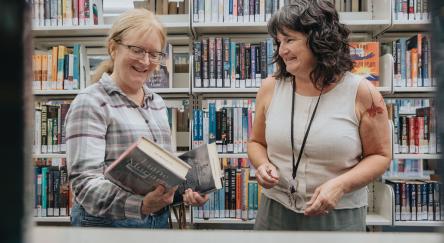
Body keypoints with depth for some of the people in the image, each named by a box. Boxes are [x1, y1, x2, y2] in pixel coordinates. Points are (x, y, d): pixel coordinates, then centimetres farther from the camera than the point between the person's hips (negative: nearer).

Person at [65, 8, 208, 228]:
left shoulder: (158, 103, 8)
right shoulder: (90, 103, -12)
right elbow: (84, 181, -21)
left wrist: (186, 190, -5)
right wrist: (140, 204, -36)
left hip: (159, 221, 6)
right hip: (106, 223, -6)